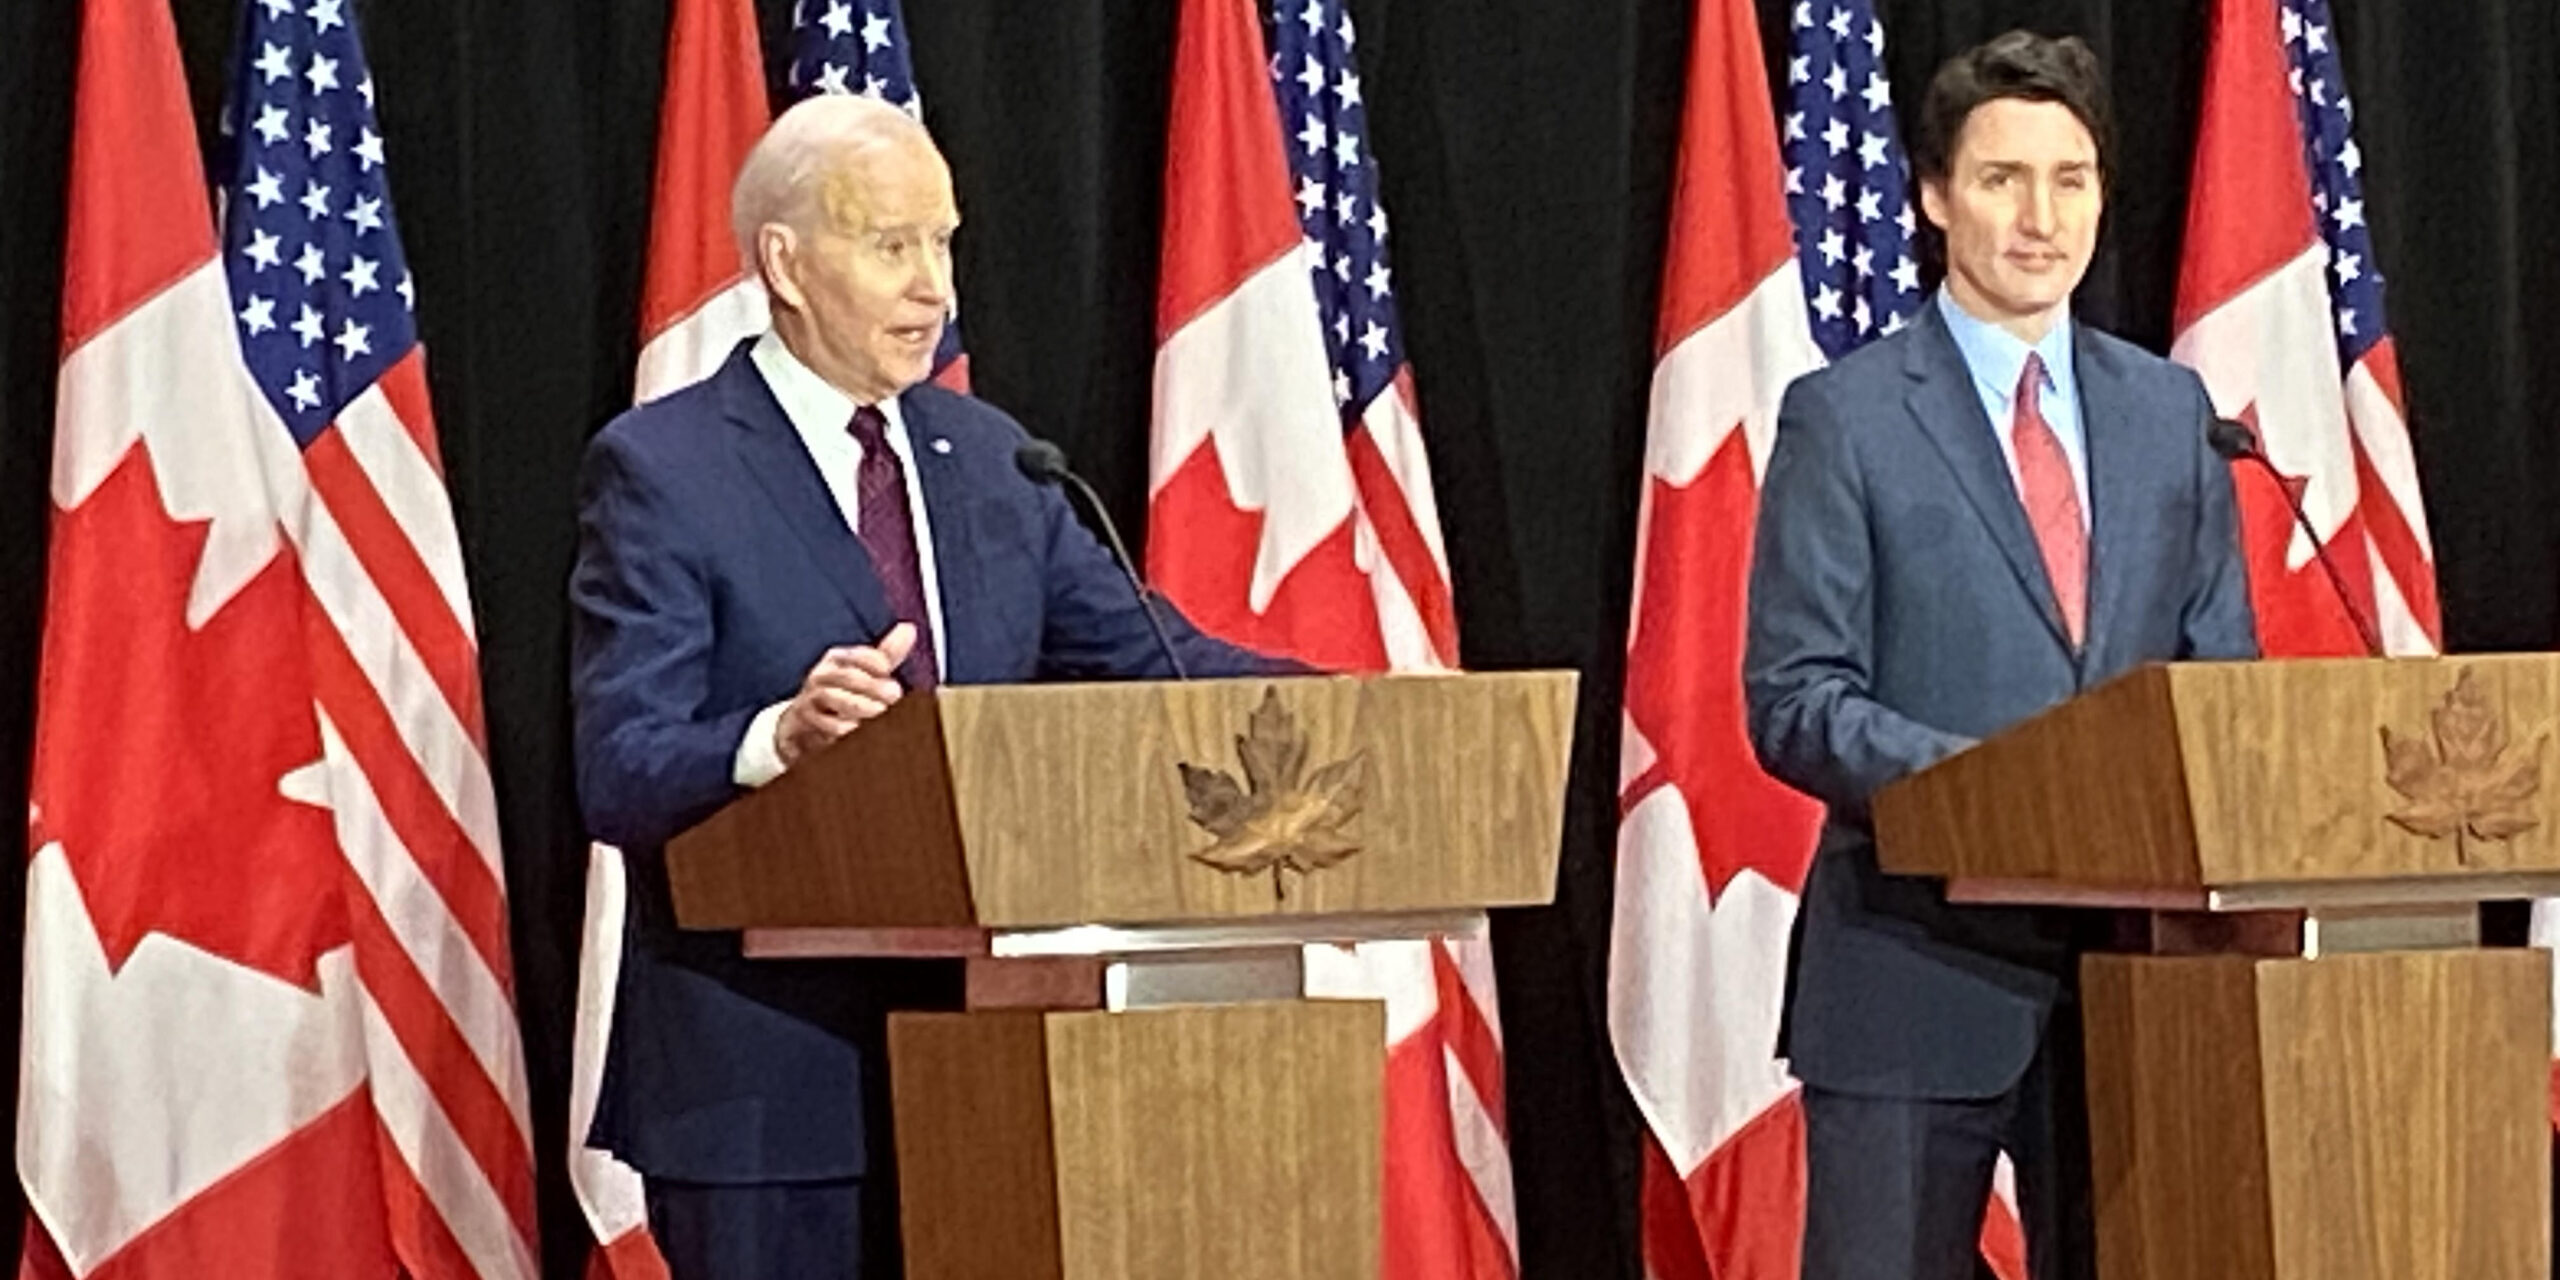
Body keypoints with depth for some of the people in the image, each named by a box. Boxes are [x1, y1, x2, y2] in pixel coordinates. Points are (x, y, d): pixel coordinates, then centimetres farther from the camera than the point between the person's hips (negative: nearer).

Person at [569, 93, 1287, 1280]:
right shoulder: (659, 468, -7)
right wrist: (779, 735, -36)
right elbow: (616, 772, -16)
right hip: (762, 1069, -6)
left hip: (973, 1039, 6)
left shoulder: (989, 457, 13)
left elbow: (1145, 654, 9)